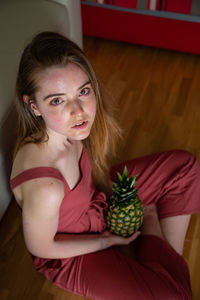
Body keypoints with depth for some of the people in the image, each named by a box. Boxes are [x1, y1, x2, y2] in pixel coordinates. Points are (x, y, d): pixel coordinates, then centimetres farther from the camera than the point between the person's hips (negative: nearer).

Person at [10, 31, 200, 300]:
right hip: (73, 253, -6)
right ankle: (150, 225, 10)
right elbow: (39, 248, -22)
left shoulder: (70, 128, -20)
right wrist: (109, 240, -14)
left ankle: (173, 259, 14)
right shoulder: (44, 189, -41)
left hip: (98, 199, 7)